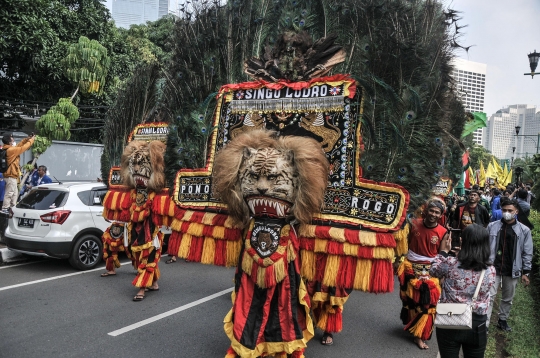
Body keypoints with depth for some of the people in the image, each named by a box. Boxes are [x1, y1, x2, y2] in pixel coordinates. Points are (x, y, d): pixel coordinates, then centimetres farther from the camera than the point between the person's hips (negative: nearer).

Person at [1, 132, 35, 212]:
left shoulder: (8, 149, 11)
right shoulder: (11, 150, -17)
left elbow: (18, 146, 20)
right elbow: (23, 148, -13)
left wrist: (27, 139, 14)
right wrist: (31, 140, -2)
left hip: (11, 175, 10)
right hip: (11, 176, -10)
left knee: (15, 193, 17)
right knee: (9, 194, -8)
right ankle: (4, 210, -6)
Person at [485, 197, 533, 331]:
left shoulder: (524, 230, -2)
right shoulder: (492, 226, -2)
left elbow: (527, 253, 2)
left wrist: (525, 272, 1)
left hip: (512, 270, 1)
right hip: (493, 268, -1)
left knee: (507, 298, 16)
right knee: (489, 296, -5)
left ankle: (502, 320, 35)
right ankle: (484, 325, -2)